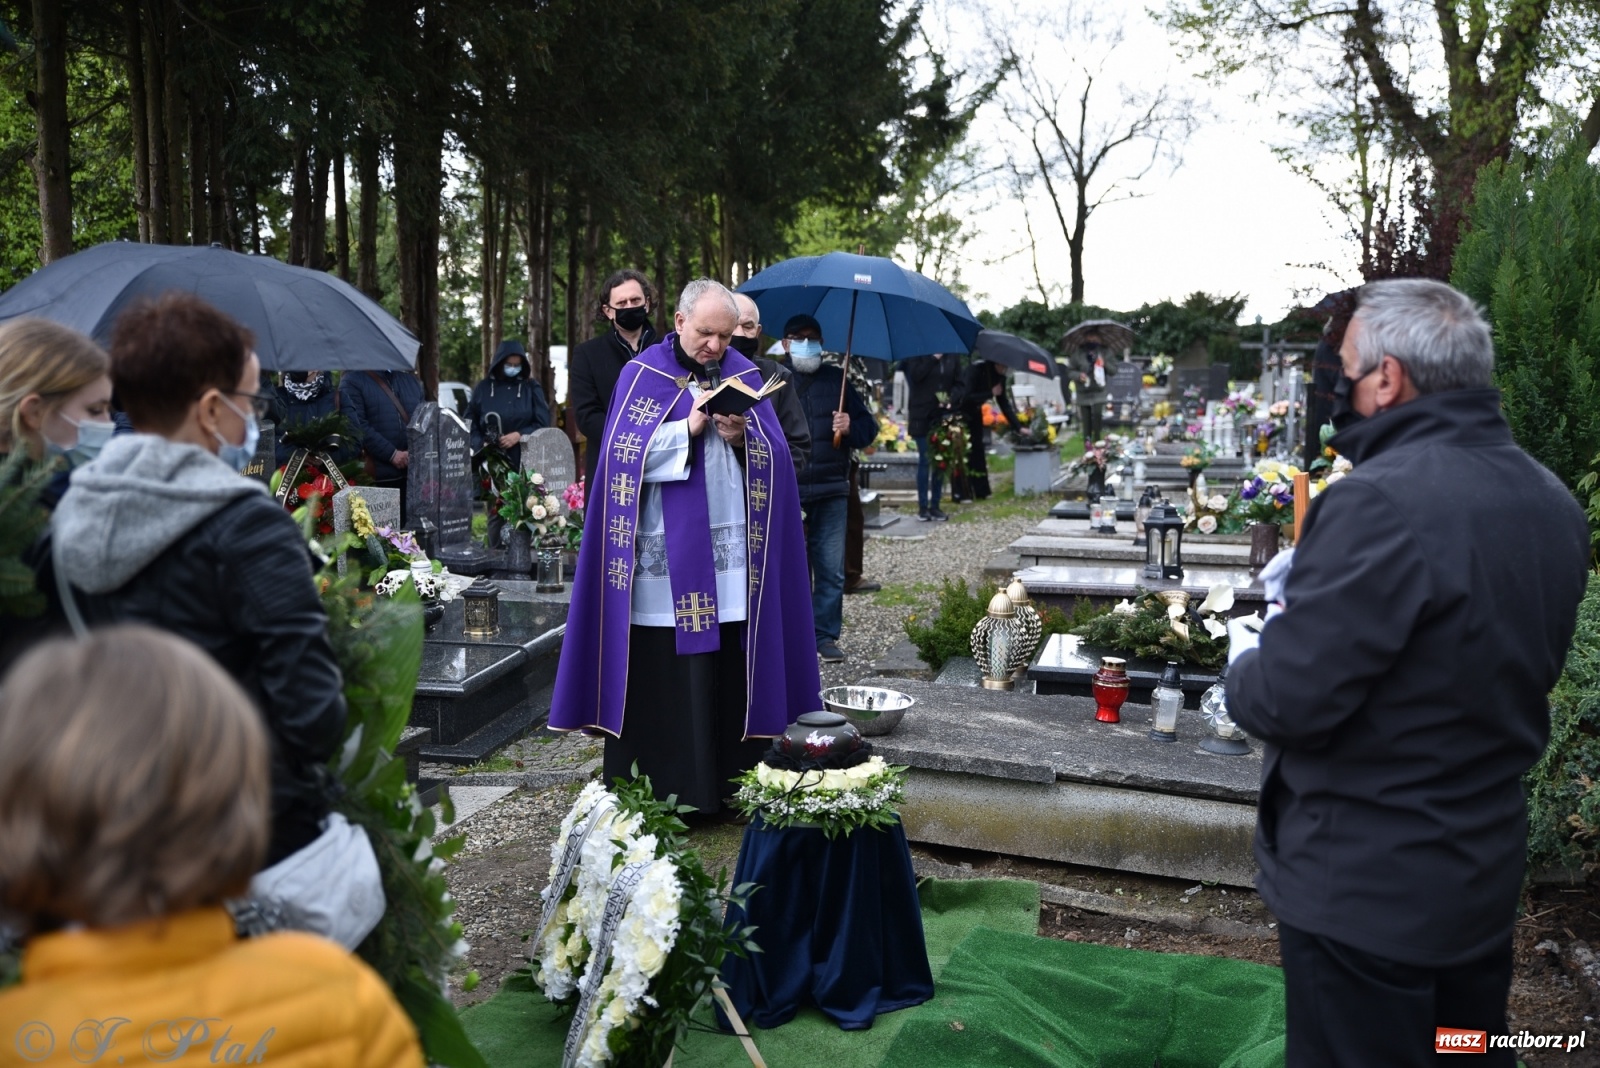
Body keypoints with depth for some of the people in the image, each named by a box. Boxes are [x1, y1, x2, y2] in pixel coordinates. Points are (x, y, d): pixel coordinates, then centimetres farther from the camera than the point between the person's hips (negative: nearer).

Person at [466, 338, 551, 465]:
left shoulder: (532, 388, 8)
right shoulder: (483, 388, 8)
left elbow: (543, 423, 4)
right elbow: (470, 422, 11)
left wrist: (520, 435, -11)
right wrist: (480, 443, -7)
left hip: (525, 460, 0)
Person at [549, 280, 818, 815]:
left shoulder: (745, 374, 11)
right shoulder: (642, 373, 3)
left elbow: (774, 456, 7)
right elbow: (624, 455, -6)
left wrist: (741, 438, -13)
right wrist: (689, 427, -15)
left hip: (731, 555, 3)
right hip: (665, 554, -2)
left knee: (729, 670, 3)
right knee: (660, 673, -1)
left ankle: (725, 786, 15)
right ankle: (656, 791, 9)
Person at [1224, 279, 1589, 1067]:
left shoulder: (1380, 504, -26)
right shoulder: (1551, 502, 1)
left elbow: (1289, 702, -26)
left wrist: (1246, 662, -4)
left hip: (1365, 893, -8)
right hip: (1488, 869, 8)